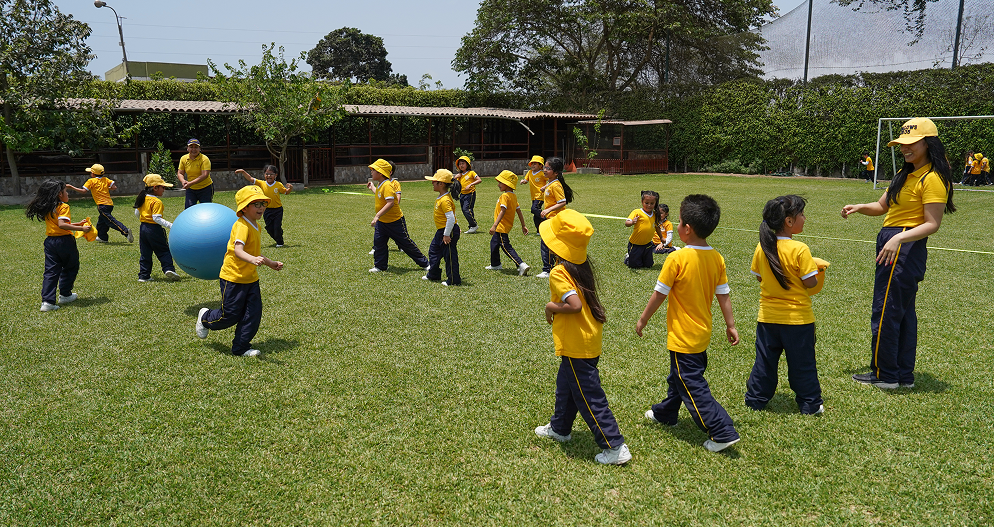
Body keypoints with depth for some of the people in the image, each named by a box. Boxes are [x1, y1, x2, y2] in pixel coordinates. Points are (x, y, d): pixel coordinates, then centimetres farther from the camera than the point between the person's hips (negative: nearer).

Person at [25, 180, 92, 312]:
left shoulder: (47, 208, 12)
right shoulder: (63, 207, -12)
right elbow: (62, 225, -25)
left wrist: (78, 223, 23)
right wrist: (81, 228, -24)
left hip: (50, 241, 7)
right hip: (64, 241, -6)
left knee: (51, 271, 4)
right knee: (70, 268, 15)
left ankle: (47, 301, -5)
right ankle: (65, 295, 24)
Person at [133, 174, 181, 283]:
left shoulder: (143, 198, 8)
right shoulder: (156, 202, -17)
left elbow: (136, 213, 17)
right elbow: (156, 218, -24)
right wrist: (170, 225, -25)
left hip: (143, 228, 7)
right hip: (154, 229, -7)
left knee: (145, 253, 12)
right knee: (163, 251, 4)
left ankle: (144, 275, 12)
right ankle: (169, 269, -9)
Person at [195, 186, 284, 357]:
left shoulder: (256, 226, 11)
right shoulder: (241, 226, -20)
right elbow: (238, 251, -36)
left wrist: (271, 263, 33)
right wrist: (253, 259, -54)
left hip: (251, 279, 8)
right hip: (233, 278, -8)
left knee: (253, 315, 1)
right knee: (230, 316, 3)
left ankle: (240, 348, 13)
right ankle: (205, 318, 34)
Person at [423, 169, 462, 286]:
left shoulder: (445, 200, -25)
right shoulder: (441, 197, 8)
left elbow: (451, 218, -30)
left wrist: (447, 235, -26)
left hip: (449, 232, -11)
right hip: (441, 231, 11)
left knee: (450, 256, -1)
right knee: (434, 250, 21)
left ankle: (454, 280, 10)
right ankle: (433, 275, 35)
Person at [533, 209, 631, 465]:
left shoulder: (559, 273, -21)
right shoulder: (582, 266, 4)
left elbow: (574, 304, -31)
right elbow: (584, 300, 9)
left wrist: (551, 307, -15)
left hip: (576, 345, -9)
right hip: (590, 339, 10)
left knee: (589, 397, -1)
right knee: (565, 384, 26)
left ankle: (616, 447, 4)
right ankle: (559, 428, 44)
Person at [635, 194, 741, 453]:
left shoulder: (677, 259, -22)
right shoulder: (717, 258, -3)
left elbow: (659, 295, -15)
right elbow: (724, 295, 2)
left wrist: (642, 320, -2)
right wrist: (730, 325, 12)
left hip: (682, 337, -8)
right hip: (703, 333, 8)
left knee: (693, 386, 0)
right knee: (679, 376, 25)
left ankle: (723, 433, -2)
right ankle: (665, 413, 44)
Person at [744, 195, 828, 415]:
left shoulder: (762, 247, -3)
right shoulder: (800, 249, -19)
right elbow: (811, 283, -16)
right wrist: (818, 268, 2)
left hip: (768, 317, 4)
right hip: (797, 317, -4)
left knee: (765, 360, 15)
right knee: (802, 363, 10)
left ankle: (756, 399, 22)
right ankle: (810, 404, 21)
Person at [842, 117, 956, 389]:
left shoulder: (933, 179, -14)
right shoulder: (905, 173, 15)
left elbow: (932, 224, -18)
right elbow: (882, 206, 19)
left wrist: (898, 239, -30)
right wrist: (859, 207, 0)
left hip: (905, 247, -10)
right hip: (893, 245, 10)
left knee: (885, 312, -4)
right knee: (904, 311, 13)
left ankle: (884, 375, 7)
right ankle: (904, 375, 21)